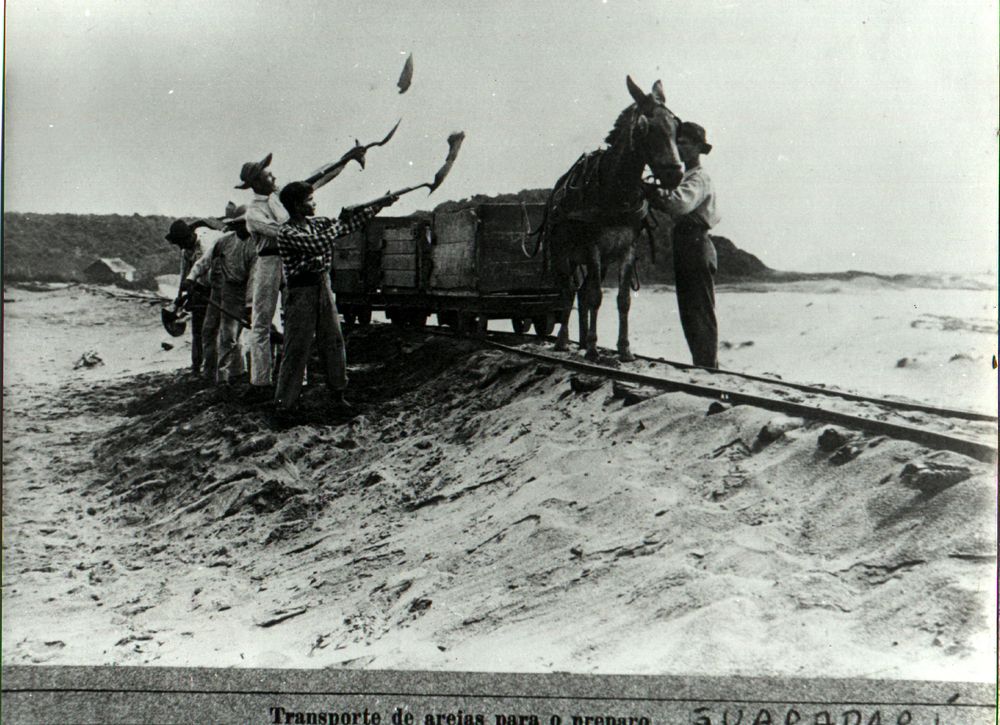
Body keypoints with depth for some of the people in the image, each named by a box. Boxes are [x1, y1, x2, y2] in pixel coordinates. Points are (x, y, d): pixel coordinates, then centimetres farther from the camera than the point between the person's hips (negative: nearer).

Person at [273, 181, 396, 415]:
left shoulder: (317, 223, 8)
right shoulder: (287, 233, -15)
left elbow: (349, 224, 12)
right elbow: (318, 244, -27)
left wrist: (379, 205, 8)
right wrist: (338, 223, -14)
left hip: (323, 288, 7)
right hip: (301, 293, -7)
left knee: (334, 341, 6)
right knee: (297, 348, -3)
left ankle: (338, 395, 14)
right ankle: (283, 403, 5)